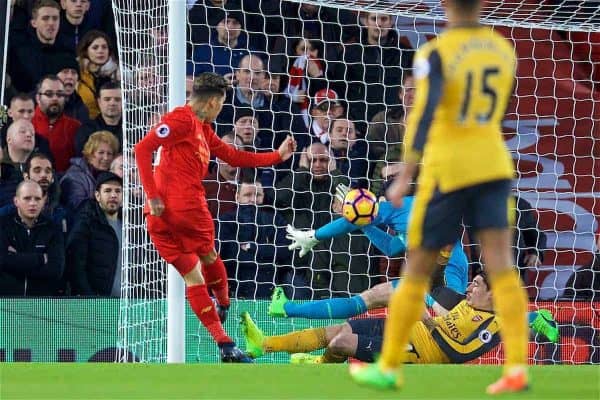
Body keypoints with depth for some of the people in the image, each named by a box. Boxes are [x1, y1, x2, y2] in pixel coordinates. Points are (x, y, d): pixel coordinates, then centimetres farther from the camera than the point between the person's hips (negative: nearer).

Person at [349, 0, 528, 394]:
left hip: (447, 168, -4)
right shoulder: (503, 49, 7)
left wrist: (406, 175, -24)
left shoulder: (436, 53, -10)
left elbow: (425, 112, -23)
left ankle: (389, 368, 15)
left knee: (417, 271, 6)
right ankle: (517, 368, -17)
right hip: (493, 164, 4)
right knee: (501, 266, -4)